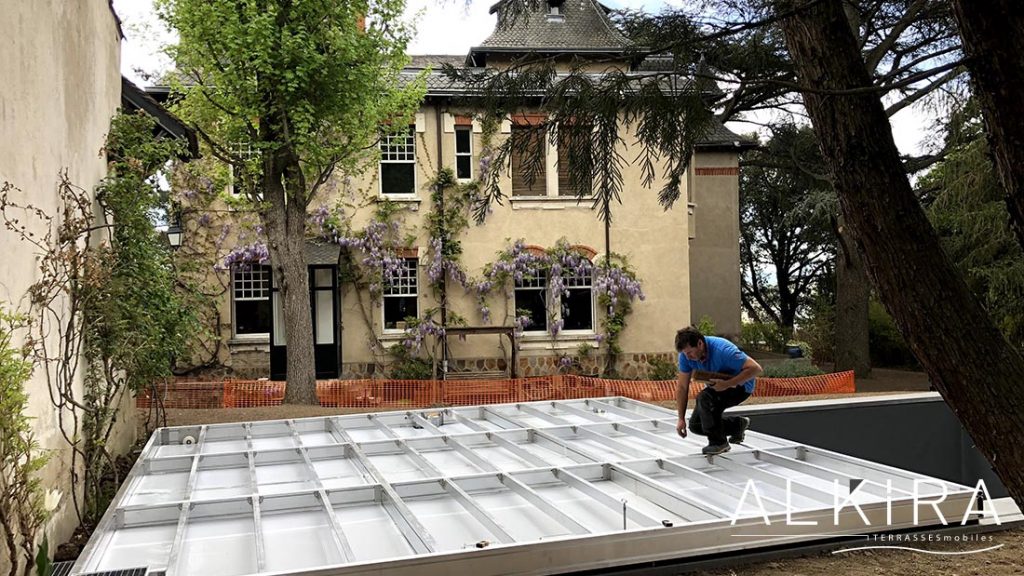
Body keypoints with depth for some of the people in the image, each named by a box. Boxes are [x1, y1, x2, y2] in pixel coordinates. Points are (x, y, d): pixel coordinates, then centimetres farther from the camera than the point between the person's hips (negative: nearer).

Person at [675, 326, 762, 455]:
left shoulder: (722, 350, -36)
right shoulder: (686, 354, -17)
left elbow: (755, 368, -36)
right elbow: (682, 388, -9)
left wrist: (727, 384, -39)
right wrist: (681, 419, -12)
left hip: (739, 385, -7)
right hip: (717, 385, 7)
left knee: (705, 397, -33)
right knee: (695, 425, 0)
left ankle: (718, 442, -16)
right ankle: (737, 424, 19)